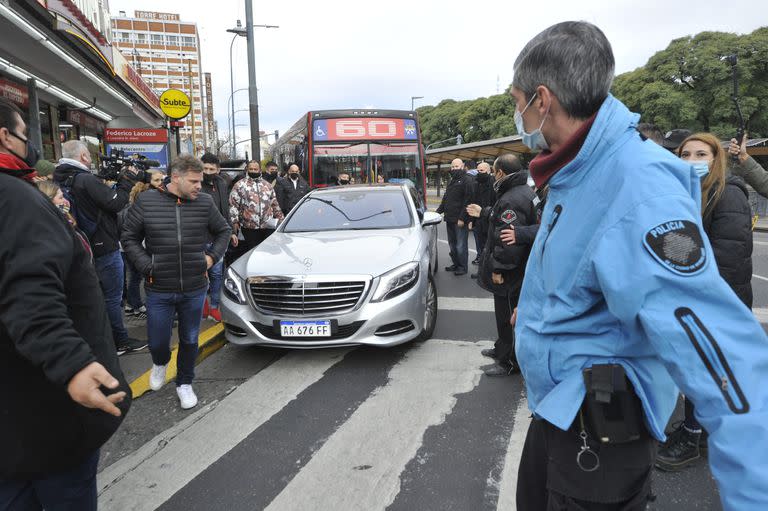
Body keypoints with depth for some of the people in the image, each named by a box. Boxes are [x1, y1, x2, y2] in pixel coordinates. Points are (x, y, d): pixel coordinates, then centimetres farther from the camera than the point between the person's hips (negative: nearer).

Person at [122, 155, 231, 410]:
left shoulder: (205, 202, -2)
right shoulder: (146, 201, -5)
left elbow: (223, 231, 13)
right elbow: (130, 238, 3)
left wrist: (212, 256, 0)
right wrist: (147, 265, -8)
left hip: (195, 289, 1)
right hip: (159, 290, -1)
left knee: (189, 340, 14)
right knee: (157, 342, 7)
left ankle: (185, 383, 35)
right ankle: (160, 363, 43)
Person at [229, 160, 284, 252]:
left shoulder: (267, 185, 17)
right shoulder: (240, 185, 3)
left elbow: (275, 204, 21)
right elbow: (233, 205, -3)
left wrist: (280, 218, 15)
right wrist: (234, 222, -10)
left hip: (268, 226, 3)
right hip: (249, 227, -3)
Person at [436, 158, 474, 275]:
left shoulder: (467, 180, -8)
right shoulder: (451, 182, 21)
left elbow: (468, 201, -15)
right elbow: (445, 199, 27)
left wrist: (462, 218, -20)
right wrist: (438, 211, 16)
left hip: (459, 220, -8)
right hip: (449, 219, 8)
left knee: (460, 245, -2)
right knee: (452, 244, 14)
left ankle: (463, 267, 7)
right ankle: (456, 264, 25)